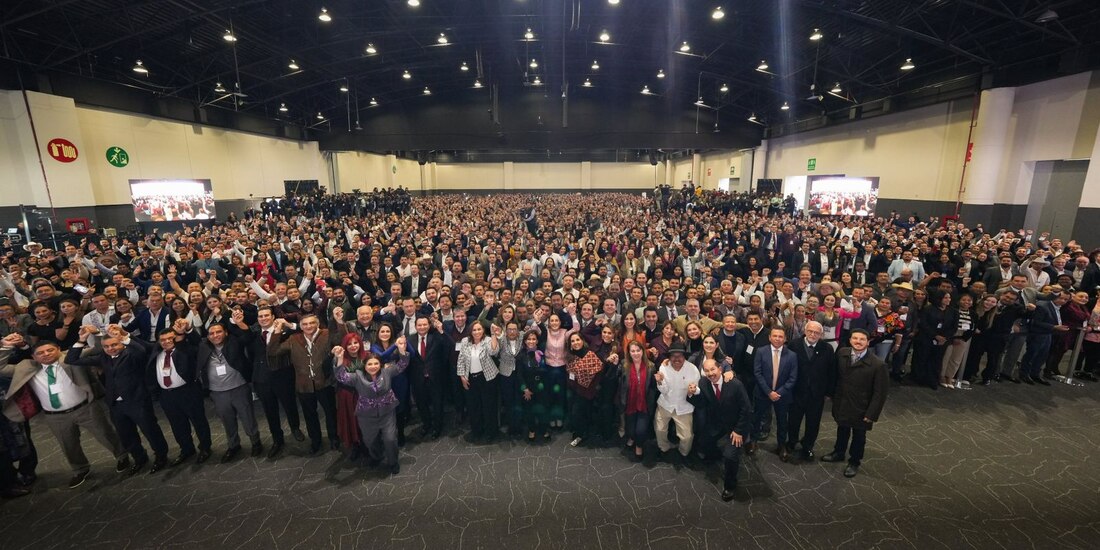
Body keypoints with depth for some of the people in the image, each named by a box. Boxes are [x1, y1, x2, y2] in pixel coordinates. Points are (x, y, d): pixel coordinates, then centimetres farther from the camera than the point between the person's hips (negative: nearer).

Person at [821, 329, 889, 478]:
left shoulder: (878, 365, -23)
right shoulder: (842, 353, -11)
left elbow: (880, 393, -17)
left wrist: (871, 414, -16)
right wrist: (834, 395, 3)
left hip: (861, 409, -3)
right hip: (841, 403, 3)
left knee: (858, 436, 20)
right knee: (842, 430, 25)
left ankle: (854, 462, 43)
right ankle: (839, 453, 49)